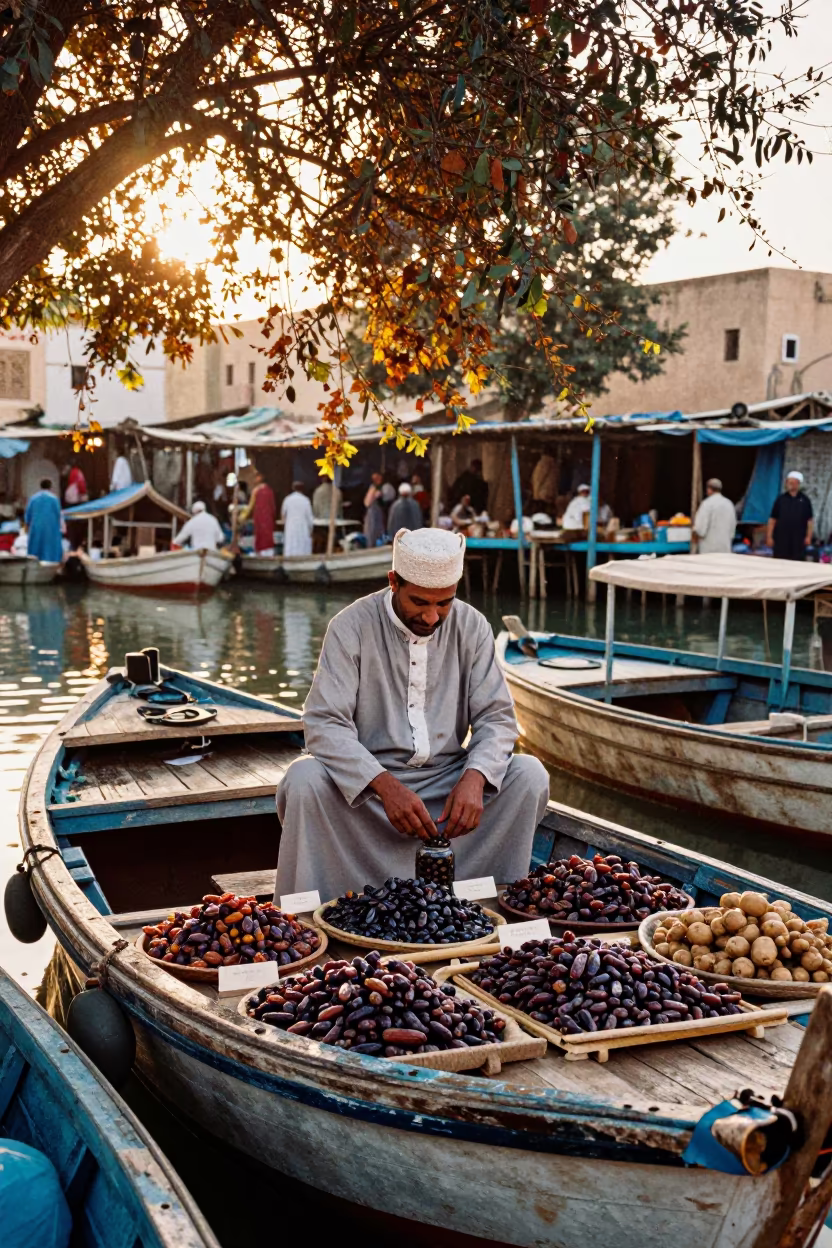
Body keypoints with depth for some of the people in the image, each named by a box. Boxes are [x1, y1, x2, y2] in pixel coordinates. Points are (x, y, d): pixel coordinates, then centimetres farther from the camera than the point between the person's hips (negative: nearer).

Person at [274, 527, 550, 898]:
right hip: (369, 781, -2)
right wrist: (385, 785, -33)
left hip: (448, 779, 3)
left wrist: (474, 777, -24)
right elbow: (324, 724, -17)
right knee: (304, 781, -31)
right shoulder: (351, 627, -9)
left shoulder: (471, 627, 0)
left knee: (529, 775, -20)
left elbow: (496, 716, -2)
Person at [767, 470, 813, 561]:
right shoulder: (780, 499, 4)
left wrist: (808, 536, -2)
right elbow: (772, 519, 4)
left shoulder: (804, 500, 4)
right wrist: (769, 536, -1)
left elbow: (809, 520, 5)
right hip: (781, 538, 0)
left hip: (799, 539, 0)